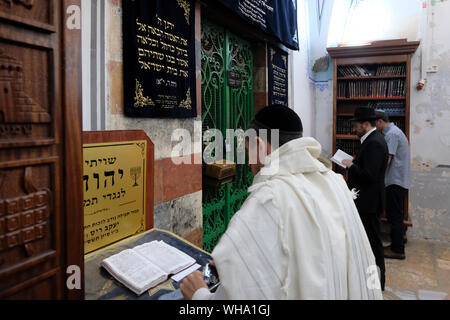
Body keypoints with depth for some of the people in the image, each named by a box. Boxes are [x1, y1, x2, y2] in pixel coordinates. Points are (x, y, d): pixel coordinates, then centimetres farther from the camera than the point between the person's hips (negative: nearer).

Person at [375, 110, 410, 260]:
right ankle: (396, 246, 24)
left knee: (394, 216, -2)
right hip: (399, 181, 10)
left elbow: (386, 160, -21)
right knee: (395, 215, 15)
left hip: (396, 182, -10)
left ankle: (397, 250, 7)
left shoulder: (391, 134, -16)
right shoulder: (394, 131, 16)